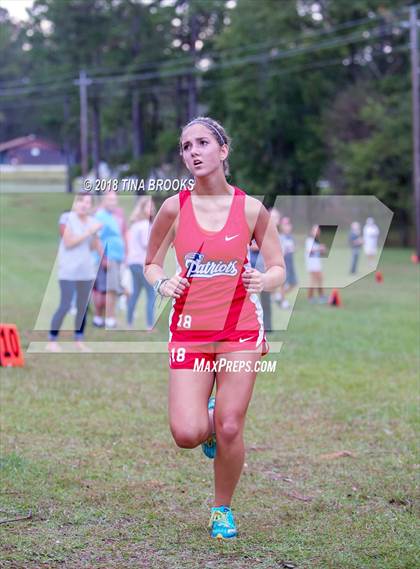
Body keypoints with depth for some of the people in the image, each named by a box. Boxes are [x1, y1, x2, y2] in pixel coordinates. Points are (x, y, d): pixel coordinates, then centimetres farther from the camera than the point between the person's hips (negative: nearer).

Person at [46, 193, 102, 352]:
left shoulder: (92, 222, 8)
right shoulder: (68, 219, -8)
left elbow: (94, 246, 13)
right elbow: (68, 243, -16)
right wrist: (89, 232, -17)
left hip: (87, 270, 6)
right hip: (69, 270, -6)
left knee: (83, 307, 7)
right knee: (65, 306, -9)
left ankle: (79, 340, 18)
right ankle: (52, 341, -2)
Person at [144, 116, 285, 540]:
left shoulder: (250, 209, -2)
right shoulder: (175, 207, -1)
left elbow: (278, 270, 6)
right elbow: (150, 264, 12)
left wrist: (263, 281, -16)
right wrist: (162, 284, -10)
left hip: (240, 329, 0)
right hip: (189, 330, 1)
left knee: (229, 430, -2)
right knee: (187, 435, -10)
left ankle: (223, 509, 22)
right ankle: (207, 423, 28)